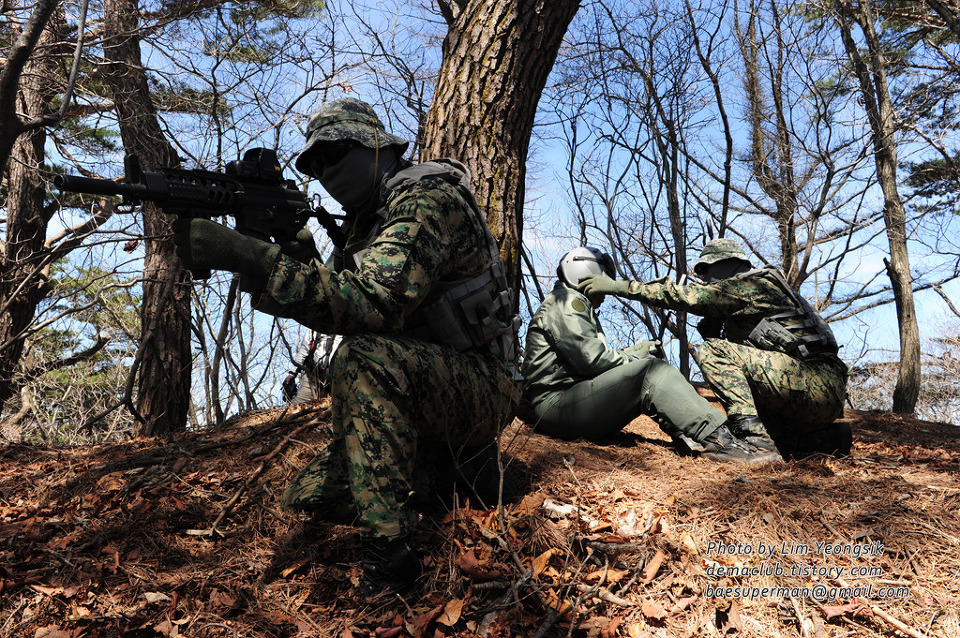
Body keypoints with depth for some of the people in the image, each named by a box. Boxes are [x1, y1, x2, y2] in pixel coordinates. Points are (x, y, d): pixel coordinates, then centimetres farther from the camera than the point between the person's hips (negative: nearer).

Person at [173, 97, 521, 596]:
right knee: (310, 496, 2)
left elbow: (373, 304, -32)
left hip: (480, 390, -9)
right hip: (409, 399, 9)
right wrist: (294, 248, -10)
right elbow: (334, 304, 6)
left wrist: (248, 258, -34)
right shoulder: (362, 221, 14)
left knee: (365, 358, -36)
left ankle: (387, 559, -30)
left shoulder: (427, 198, -16)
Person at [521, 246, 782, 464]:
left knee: (650, 372, 4)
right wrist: (635, 360, -1)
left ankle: (691, 437, -16)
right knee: (652, 372, -21)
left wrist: (634, 352, 12)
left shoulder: (576, 306, 28)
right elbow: (592, 359, -16)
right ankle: (717, 439, -26)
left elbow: (596, 362, 21)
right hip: (557, 404, -10)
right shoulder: (566, 302, -5)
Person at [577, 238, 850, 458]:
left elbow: (687, 296, -13)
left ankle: (752, 435, -24)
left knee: (713, 352, -16)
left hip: (814, 387, -10)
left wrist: (618, 286, -12)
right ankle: (828, 438, 13)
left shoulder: (748, 284, -4)